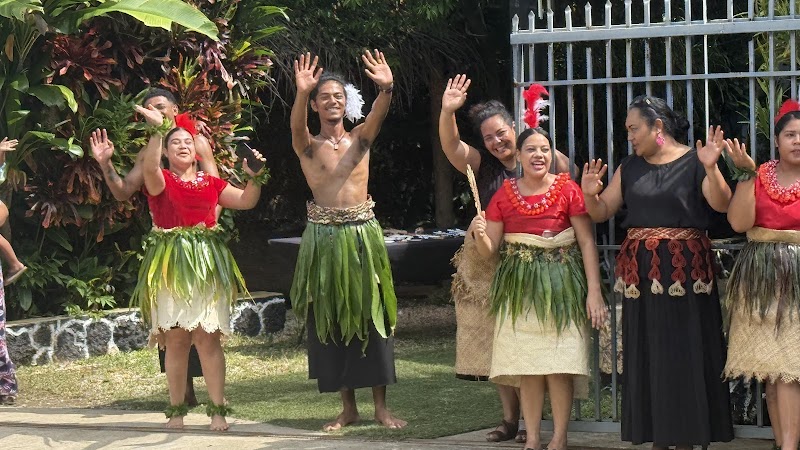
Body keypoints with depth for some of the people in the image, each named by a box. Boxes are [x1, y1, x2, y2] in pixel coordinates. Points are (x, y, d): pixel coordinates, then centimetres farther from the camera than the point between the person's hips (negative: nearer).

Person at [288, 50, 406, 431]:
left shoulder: (360, 139, 6)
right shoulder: (307, 146, 2)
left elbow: (377, 116, -14)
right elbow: (297, 125, -20)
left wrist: (386, 89, -35)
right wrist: (301, 93, -40)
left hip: (363, 233, 1)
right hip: (324, 237, 0)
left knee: (371, 316, 1)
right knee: (331, 320, 4)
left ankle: (380, 406, 6)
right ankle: (348, 407, 13)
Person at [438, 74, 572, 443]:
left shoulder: (550, 161, -3)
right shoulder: (481, 164, 5)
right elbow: (451, 146, -10)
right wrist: (447, 111, -27)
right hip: (489, 265, 4)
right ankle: (509, 418, 17)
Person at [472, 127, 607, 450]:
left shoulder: (567, 189, -2)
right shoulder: (504, 195, 7)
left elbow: (587, 242, -3)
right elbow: (489, 250, 9)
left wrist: (594, 292, -9)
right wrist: (479, 234, -14)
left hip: (560, 285, -2)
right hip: (519, 289, 3)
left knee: (558, 366, -5)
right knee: (527, 366, 2)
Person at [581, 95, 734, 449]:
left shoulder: (692, 162, -3)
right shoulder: (630, 168, 12)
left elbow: (721, 205, -14)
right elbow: (602, 213, 13)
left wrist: (710, 168, -29)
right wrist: (590, 194, -7)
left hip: (685, 270, -5)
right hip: (640, 272, 5)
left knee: (685, 352, -2)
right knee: (646, 356, 5)